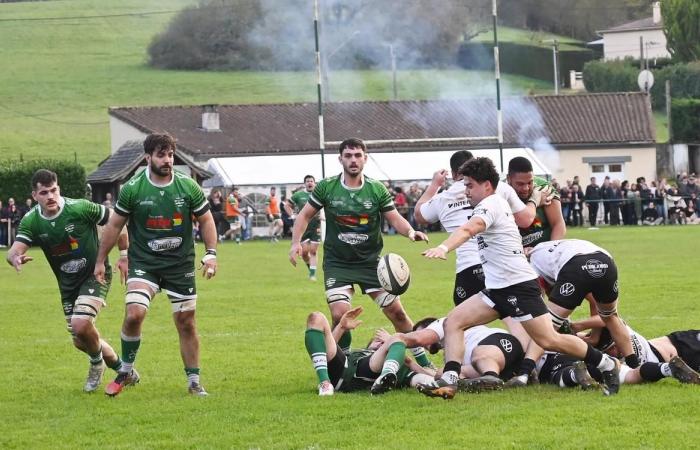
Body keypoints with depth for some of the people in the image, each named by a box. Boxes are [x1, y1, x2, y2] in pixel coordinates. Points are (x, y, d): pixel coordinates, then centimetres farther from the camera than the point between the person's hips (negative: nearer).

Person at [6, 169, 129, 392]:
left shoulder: (80, 208, -20)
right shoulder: (31, 221, -9)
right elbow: (14, 251, -19)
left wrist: (124, 255, -9)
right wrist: (15, 258, -44)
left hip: (95, 275, -5)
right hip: (67, 285, 5)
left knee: (80, 325, -26)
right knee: (80, 342, 8)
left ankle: (97, 363, 5)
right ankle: (120, 368, 33)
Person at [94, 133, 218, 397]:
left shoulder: (188, 187, -4)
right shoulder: (132, 189, -7)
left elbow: (205, 220, 8)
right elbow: (115, 225, 4)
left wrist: (211, 254, -3)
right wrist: (100, 261, 6)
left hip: (181, 265, 2)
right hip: (143, 263, -2)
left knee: (186, 324, 4)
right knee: (134, 314, -21)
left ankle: (194, 382, 17)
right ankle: (127, 371, -1)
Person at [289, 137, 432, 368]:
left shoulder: (377, 190, -4)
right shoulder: (326, 187, -5)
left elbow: (394, 218, -1)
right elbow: (305, 215, 5)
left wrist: (411, 232, -22)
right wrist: (296, 242, -10)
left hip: (370, 261, 1)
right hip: (337, 263, -1)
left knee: (396, 312, -2)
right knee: (340, 314, -17)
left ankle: (422, 360, 12)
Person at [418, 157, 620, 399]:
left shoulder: (490, 205, -13)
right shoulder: (498, 203, 17)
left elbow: (468, 229, -32)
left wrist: (443, 248, -48)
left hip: (518, 285, -10)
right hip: (497, 288, 10)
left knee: (548, 340, -9)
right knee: (453, 321, -2)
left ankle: (607, 364, 7)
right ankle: (449, 381, -12)